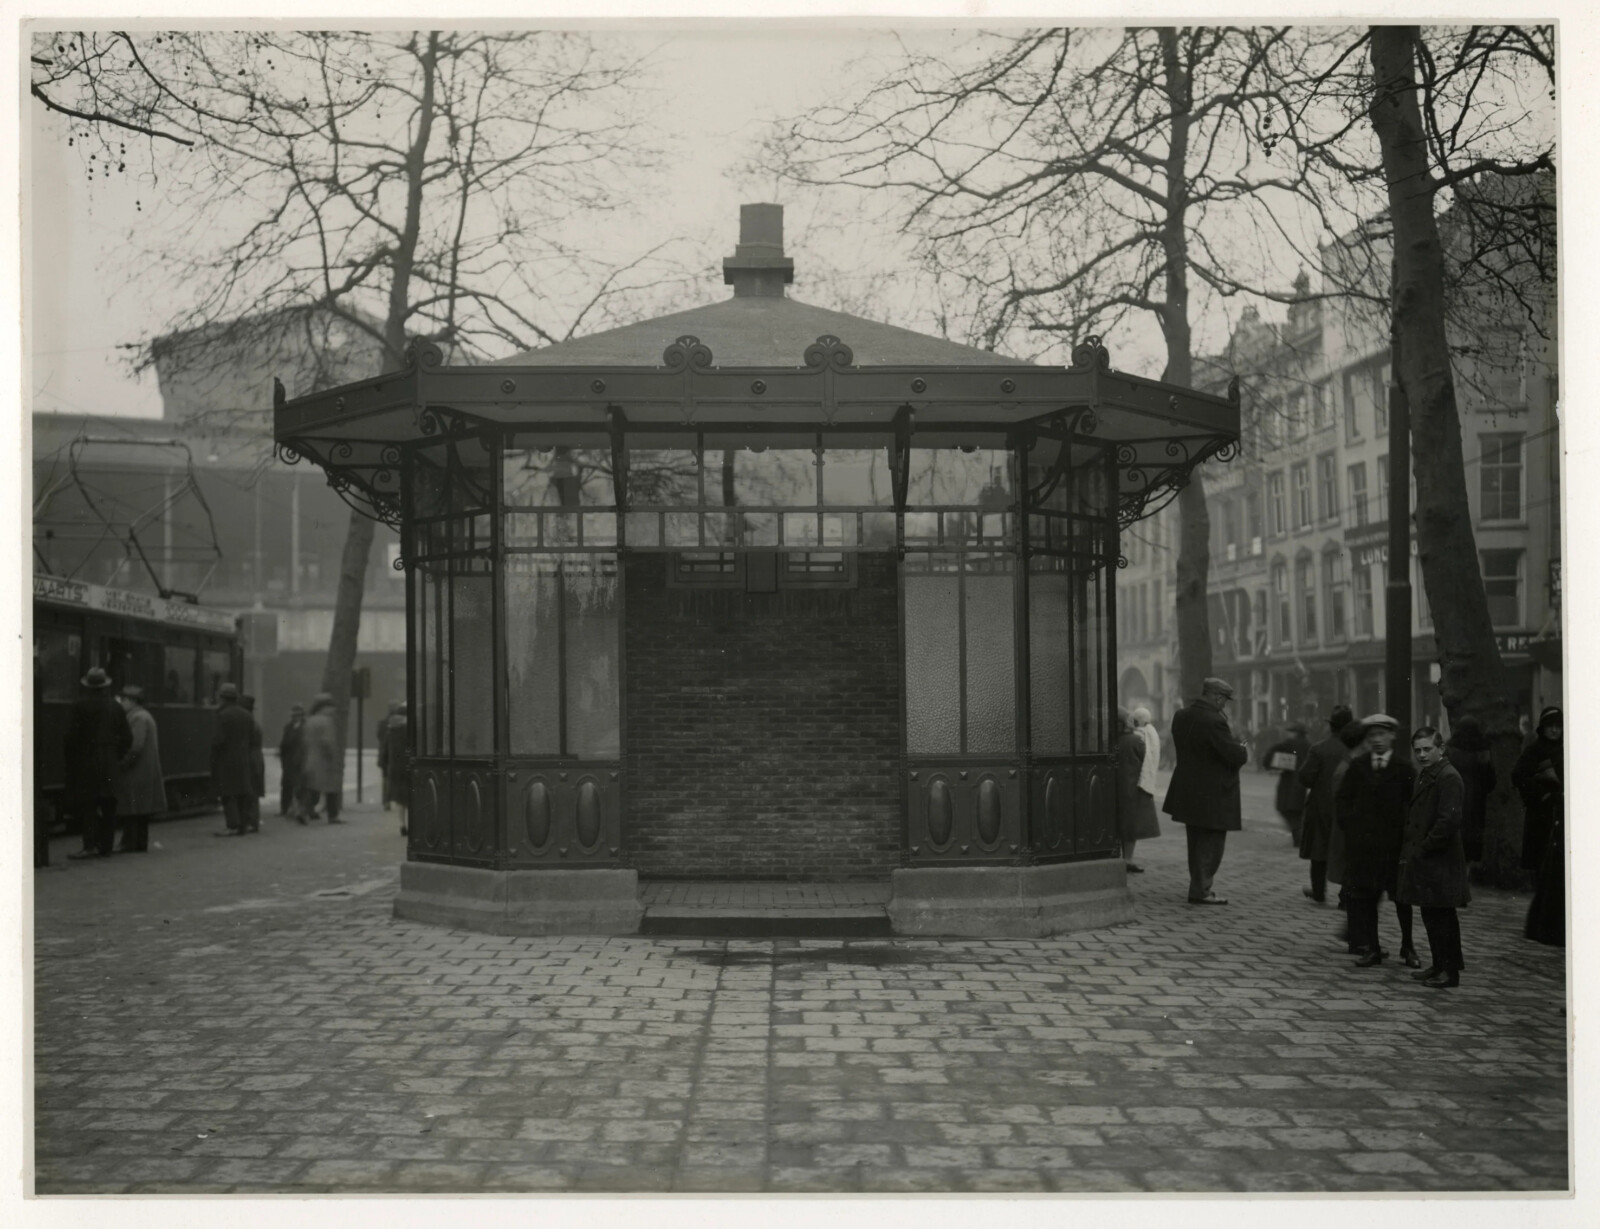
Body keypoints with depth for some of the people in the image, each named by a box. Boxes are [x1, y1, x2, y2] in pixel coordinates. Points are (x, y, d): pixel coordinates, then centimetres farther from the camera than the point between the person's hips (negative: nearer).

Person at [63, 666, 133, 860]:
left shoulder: (79, 705, -7)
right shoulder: (115, 707, 6)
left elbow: (71, 736, -10)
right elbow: (126, 737, 7)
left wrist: (68, 759, 0)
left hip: (84, 763, -4)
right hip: (109, 764, 4)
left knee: (84, 804, -3)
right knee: (107, 805, 8)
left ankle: (90, 844, -13)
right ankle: (105, 846, 11)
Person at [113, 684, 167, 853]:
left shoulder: (137, 718, -14)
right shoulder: (146, 716, 17)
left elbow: (136, 746, -23)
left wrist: (122, 764, -16)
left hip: (135, 772, -10)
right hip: (147, 771, 10)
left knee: (131, 809, -7)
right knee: (141, 809, 11)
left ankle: (130, 843, -7)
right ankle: (141, 844, 13)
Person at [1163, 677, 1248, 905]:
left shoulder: (1181, 716, 4)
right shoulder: (1214, 722, -22)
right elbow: (1234, 755, -22)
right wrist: (1244, 751, 1)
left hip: (1188, 791, 8)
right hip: (1213, 795, -8)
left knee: (1196, 842, 18)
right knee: (1212, 843, 1)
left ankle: (1199, 887, 27)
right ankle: (1200, 892, 2)